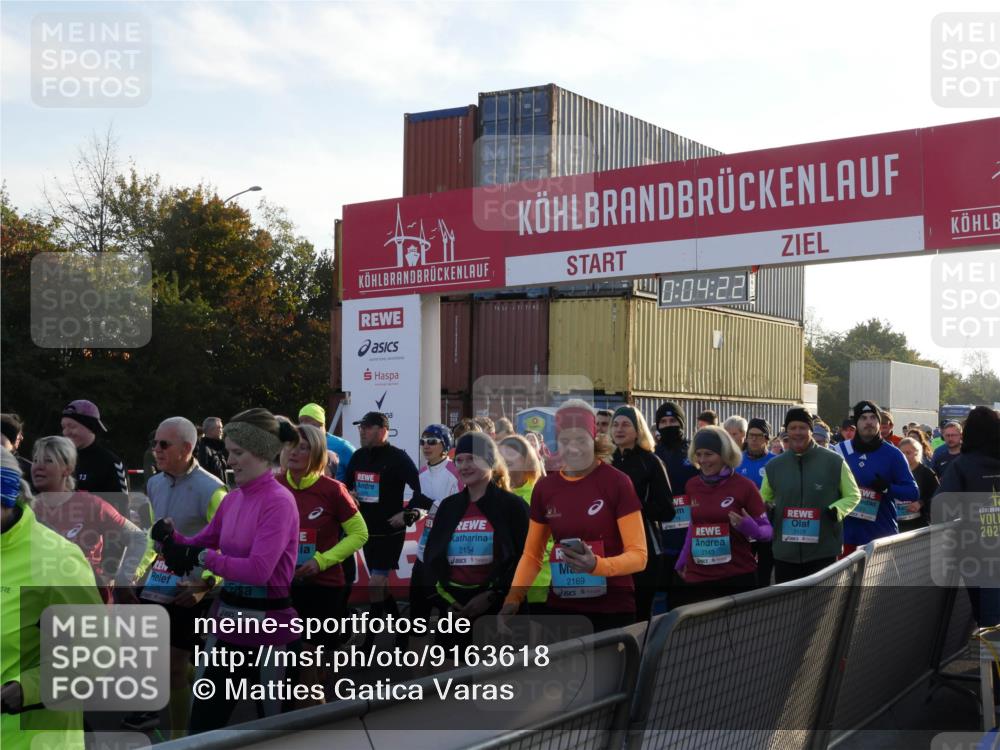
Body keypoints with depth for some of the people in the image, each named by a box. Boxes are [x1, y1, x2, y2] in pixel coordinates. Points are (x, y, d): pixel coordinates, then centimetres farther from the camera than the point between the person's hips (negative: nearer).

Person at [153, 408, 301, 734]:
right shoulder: (232, 499, 8)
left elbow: (258, 569, -25)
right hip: (228, 619, 8)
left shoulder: (279, 501, -16)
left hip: (266, 624, -8)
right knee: (203, 719, 15)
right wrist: (170, 536, -6)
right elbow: (198, 546, 14)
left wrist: (202, 557, -20)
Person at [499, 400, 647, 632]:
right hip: (559, 607, 3)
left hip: (612, 609, -3)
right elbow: (532, 554, 12)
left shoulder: (617, 483, -8)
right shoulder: (544, 488, 5)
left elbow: (638, 555, -9)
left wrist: (596, 565, -27)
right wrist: (513, 598, -3)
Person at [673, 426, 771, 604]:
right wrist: (683, 558, 12)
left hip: (738, 576, -3)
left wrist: (749, 528, -23)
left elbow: (767, 530, -2)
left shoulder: (744, 486, -7)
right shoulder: (691, 486, 5)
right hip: (697, 576, 3)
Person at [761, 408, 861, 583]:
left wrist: (837, 509, -13)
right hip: (785, 553, 3)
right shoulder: (774, 465, 6)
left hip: (823, 552, -3)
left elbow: (853, 495, 6)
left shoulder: (834, 461, -3)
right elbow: (763, 500, 19)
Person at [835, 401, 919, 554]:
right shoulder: (842, 450, 5)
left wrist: (887, 488, -17)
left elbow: (913, 492, -2)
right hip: (848, 535, 1)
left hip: (882, 536, -1)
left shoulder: (893, 454, 1)